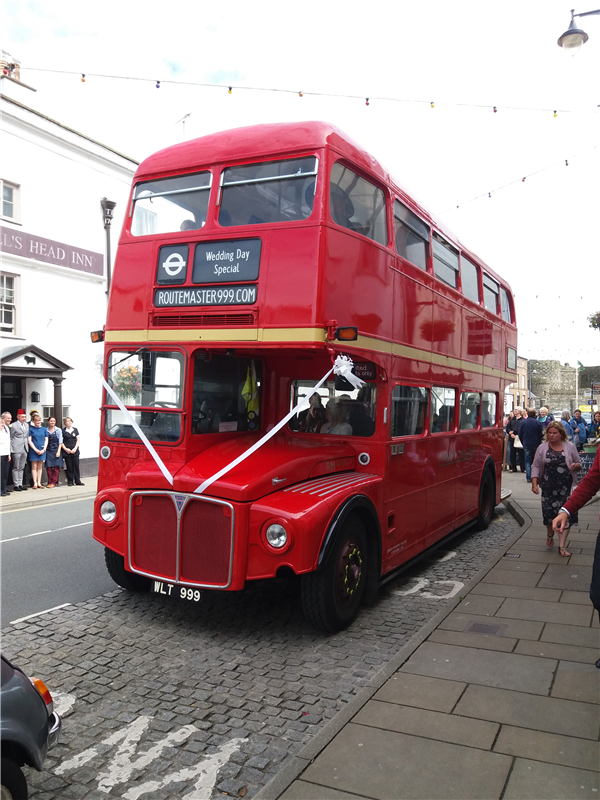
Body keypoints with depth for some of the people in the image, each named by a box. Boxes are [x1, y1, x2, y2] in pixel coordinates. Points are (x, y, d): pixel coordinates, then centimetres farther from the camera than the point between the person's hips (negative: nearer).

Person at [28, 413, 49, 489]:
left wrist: (44, 449, -5)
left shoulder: (44, 429, 7)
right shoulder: (31, 429, -1)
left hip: (42, 450, 3)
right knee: (34, 467, 0)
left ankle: (39, 483, 11)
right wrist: (36, 450, -10)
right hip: (33, 450, -3)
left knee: (40, 467, 7)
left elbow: (46, 440, 8)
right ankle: (35, 483, 2)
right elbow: (29, 440, -4)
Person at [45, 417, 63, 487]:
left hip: (56, 450, -1)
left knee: (56, 467, -3)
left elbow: (60, 442, 2)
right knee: (48, 467, -2)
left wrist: (58, 451, -5)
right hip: (48, 451, 1)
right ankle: (50, 482, 7)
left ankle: (54, 482, 2)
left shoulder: (58, 430, 4)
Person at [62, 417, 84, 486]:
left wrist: (75, 448, -5)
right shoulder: (63, 431, 3)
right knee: (69, 467, 1)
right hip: (67, 451, -1)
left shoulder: (75, 430, 9)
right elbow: (61, 441, 1)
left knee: (76, 466, 1)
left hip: (75, 451, 2)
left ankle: (77, 481, 5)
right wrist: (65, 449, -10)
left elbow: (78, 440, 7)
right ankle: (70, 481, 8)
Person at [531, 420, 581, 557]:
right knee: (549, 513, 2)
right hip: (548, 487, 1)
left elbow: (579, 464, 12)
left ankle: (562, 546, 3)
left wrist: (576, 466, -12)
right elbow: (536, 466, 4)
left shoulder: (570, 447, 3)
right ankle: (550, 535, 35)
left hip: (566, 488, 0)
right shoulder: (542, 448, 4)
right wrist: (534, 483, -6)